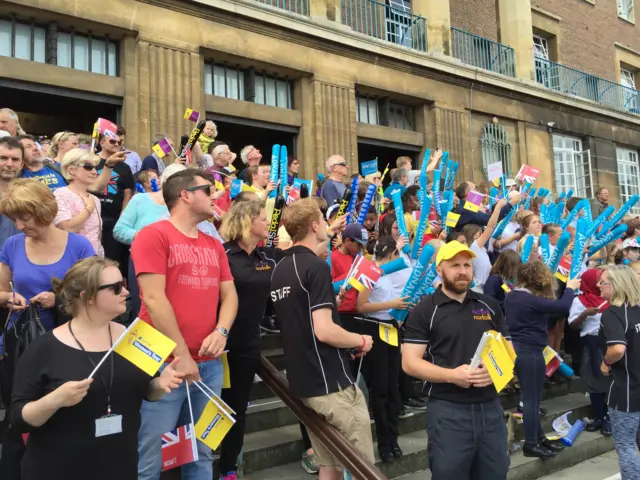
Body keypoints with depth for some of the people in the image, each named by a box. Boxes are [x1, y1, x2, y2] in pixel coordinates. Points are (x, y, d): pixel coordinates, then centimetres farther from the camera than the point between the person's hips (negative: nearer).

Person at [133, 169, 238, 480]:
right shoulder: (153, 235, -6)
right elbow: (154, 299, -13)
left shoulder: (214, 245, 15)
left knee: (202, 454, 15)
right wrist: (182, 355, -12)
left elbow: (229, 294, 14)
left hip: (209, 363, 7)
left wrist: (221, 331, -6)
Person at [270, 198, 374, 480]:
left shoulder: (279, 269, 9)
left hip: (302, 382, 9)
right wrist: (361, 341, -7)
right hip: (331, 383, -8)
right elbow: (324, 331, -23)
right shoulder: (316, 266, -16)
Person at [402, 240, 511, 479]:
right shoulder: (425, 311, -3)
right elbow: (410, 363, -8)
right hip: (448, 411, -4)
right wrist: (451, 374, -21)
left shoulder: (490, 306, 10)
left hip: (491, 407, 4)